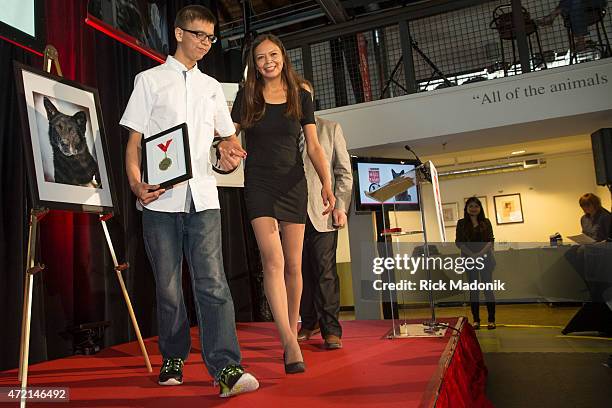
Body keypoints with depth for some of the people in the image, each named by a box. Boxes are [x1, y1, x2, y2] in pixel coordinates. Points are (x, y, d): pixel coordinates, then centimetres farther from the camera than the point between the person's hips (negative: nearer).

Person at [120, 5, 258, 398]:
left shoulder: (212, 86, 21)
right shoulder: (150, 80, 11)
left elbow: (228, 135, 25)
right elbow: (134, 140, 4)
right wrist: (136, 183, -13)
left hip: (202, 196, 2)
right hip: (160, 197, -1)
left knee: (212, 281, -9)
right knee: (168, 285, 5)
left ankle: (226, 368, -11)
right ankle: (173, 358, 21)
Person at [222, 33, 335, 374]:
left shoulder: (301, 97, 6)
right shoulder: (247, 97, 6)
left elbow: (314, 147, 2)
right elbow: (229, 134, 6)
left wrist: (327, 185, -12)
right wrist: (227, 144, -19)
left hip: (293, 184, 1)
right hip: (259, 185, -1)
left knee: (293, 265, 4)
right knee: (273, 261, -15)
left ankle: (292, 336, 19)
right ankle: (290, 345, -15)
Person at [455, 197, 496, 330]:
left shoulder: (486, 222, 7)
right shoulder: (461, 223, 5)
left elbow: (490, 241, 0)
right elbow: (459, 242, -2)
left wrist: (481, 253, -15)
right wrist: (471, 254, -15)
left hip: (485, 258, 0)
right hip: (469, 259, 0)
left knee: (488, 288, 1)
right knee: (473, 290, 4)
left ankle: (491, 320, 9)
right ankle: (476, 320, 11)